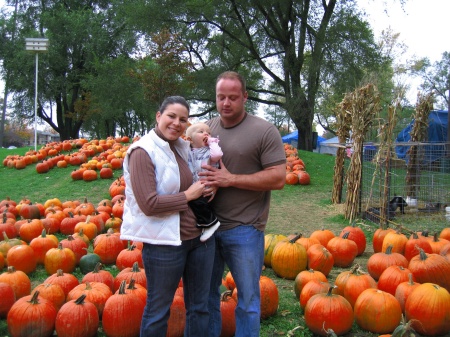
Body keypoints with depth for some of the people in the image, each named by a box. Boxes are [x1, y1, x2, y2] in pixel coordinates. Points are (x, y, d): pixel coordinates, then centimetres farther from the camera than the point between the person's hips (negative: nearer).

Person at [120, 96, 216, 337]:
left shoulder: (185, 147, 7)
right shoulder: (143, 152, -13)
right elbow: (149, 204, -22)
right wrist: (188, 195, -14)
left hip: (201, 236, 7)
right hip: (164, 243, -6)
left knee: (199, 306, 18)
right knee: (158, 310, 11)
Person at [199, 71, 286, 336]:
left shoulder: (265, 132, -8)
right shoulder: (207, 129, 7)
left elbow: (278, 178, -14)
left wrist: (231, 179, -18)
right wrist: (204, 184, -5)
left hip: (244, 229, -4)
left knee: (248, 298, 10)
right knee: (207, 291, 18)